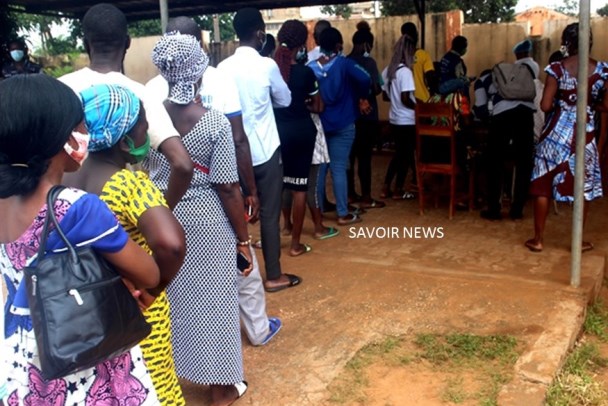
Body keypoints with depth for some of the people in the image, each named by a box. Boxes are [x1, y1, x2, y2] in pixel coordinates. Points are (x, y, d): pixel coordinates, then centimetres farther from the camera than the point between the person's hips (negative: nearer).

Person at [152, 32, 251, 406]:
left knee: (173, 295, 21)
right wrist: (244, 239, -7)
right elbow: (228, 188, -16)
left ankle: (176, 370, 42)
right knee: (212, 300, 11)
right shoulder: (215, 122, -17)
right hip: (207, 220, -4)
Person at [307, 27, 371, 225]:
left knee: (318, 168, 11)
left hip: (318, 124, 4)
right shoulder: (344, 64, -10)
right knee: (339, 169, 0)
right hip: (342, 125, -4)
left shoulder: (311, 66, 2)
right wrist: (361, 96, -7)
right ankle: (343, 214, 7)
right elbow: (364, 79, -24)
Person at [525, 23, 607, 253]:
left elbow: (545, 106, -11)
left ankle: (538, 239, 11)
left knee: (543, 185, 7)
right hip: (584, 133, 2)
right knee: (583, 187, 13)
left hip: (557, 131, -1)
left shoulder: (556, 68, -8)